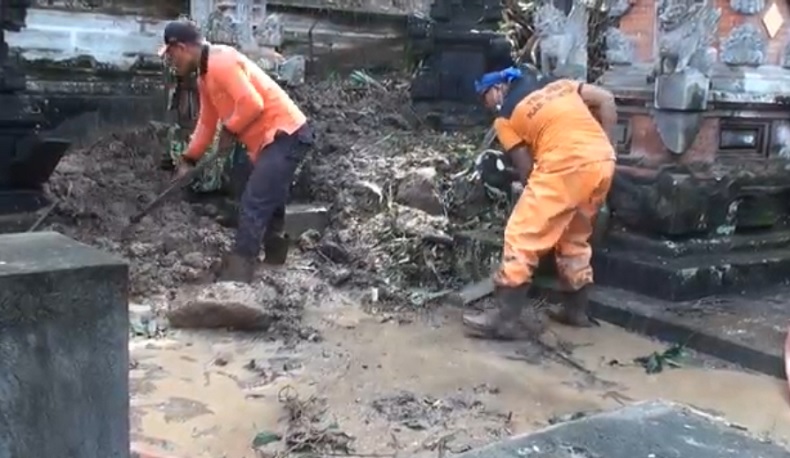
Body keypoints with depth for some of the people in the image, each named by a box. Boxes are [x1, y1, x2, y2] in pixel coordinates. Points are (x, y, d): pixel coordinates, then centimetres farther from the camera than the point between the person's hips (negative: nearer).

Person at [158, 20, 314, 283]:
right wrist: (189, 160, 18)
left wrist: (229, 130, -9)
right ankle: (274, 265, 27)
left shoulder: (221, 62, -16)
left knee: (252, 208, -14)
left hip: (285, 136, -11)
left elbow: (252, 104, -25)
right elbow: (206, 123, 22)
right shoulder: (205, 76, 16)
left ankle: (236, 277, -13)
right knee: (268, 208, 16)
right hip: (275, 139, 11)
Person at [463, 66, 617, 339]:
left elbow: (526, 169, 6)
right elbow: (606, 100, 18)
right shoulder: (557, 84, 24)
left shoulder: (505, 119, 9)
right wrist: (602, 142, 19)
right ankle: (576, 310, 29)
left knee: (522, 236, 0)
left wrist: (539, 196, 22)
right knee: (575, 238, 22)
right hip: (604, 160, 7)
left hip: (566, 166, -7)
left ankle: (507, 318, -1)